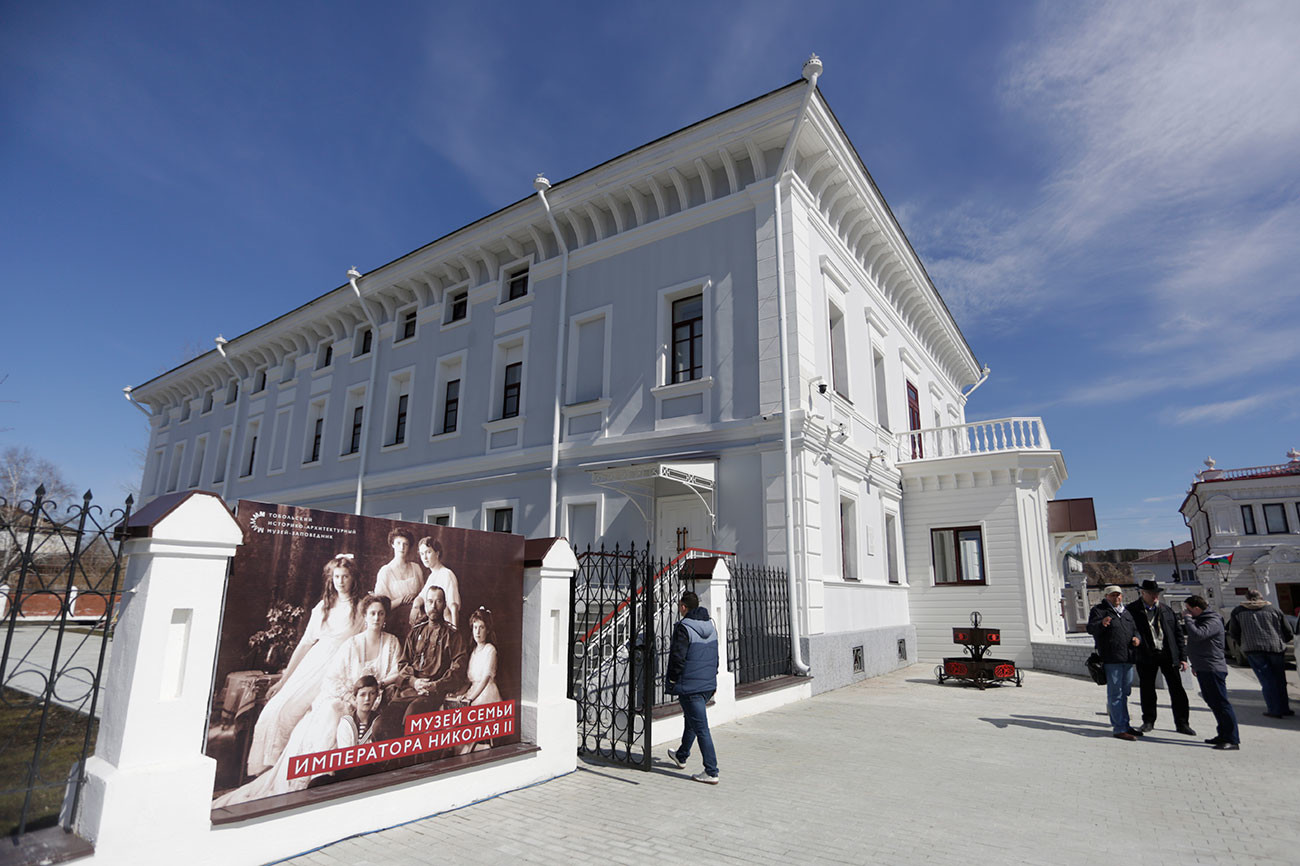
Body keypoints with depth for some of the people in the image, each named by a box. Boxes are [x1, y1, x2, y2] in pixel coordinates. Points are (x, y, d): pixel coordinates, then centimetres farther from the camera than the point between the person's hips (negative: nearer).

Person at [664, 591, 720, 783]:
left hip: (690, 686, -8)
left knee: (701, 728, -3)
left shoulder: (684, 628, -17)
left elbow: (678, 658, -19)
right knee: (691, 720, 25)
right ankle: (681, 756, 42)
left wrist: (671, 681, -6)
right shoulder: (710, 626, 9)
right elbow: (715, 656, 16)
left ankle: (711, 772, 0)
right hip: (708, 684, 9)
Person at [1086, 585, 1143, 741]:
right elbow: (1090, 628, -17)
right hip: (1111, 659, -8)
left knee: (1124, 693, 16)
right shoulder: (1099, 610, -5)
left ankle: (1125, 725, 25)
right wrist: (1101, 624, -39)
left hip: (1127, 659, 8)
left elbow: (1134, 629, 28)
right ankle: (1119, 729, -4)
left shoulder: (1125, 612, 18)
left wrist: (1136, 638, 5)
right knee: (1115, 694, -6)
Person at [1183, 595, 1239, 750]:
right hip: (1203, 669, 10)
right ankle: (1224, 735, 23)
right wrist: (1195, 665, 26)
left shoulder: (1213, 621, -16)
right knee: (1213, 703, 15)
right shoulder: (1200, 619, 15)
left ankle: (1232, 740, -3)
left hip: (1213, 669, -10)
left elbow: (1197, 634, -32)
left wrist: (1187, 618, -18)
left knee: (1221, 703, -7)